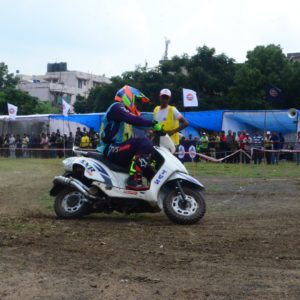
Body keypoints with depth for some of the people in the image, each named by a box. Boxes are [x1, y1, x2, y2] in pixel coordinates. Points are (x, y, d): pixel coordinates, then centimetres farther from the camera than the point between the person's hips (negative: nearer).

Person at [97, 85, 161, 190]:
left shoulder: (124, 112, 25)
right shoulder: (117, 107, -5)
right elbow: (133, 120, -24)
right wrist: (153, 123, -22)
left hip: (117, 149, 11)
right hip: (112, 150, -11)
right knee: (145, 143, -26)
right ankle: (134, 180, -32)